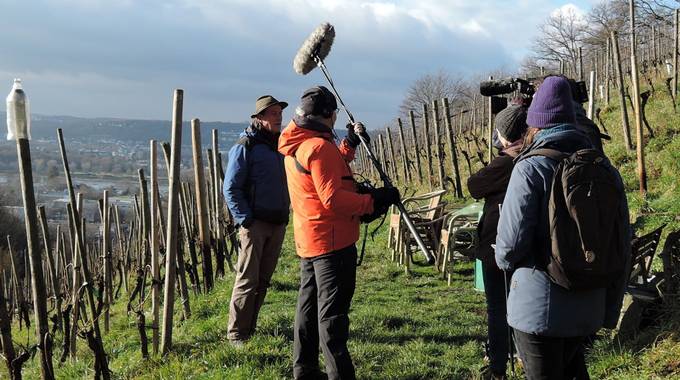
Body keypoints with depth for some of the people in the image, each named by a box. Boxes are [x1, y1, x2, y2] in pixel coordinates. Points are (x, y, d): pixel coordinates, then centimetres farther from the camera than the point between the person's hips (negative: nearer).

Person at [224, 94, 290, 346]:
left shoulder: (281, 145, 14)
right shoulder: (245, 146, -7)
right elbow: (231, 188, -11)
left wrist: (285, 215, 10)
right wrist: (245, 220, -16)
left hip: (278, 223, 7)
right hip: (255, 223, -7)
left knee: (263, 280, 11)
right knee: (247, 280, -4)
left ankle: (250, 328, 21)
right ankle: (236, 334, 4)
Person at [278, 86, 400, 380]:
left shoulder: (295, 147, 11)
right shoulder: (320, 147, -19)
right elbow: (333, 198, -23)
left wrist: (350, 144, 21)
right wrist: (374, 201, -18)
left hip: (307, 241, 10)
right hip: (332, 240, -10)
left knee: (309, 307, 17)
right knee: (333, 313, -6)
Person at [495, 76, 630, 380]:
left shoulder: (531, 169, -14)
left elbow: (511, 242, -17)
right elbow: (622, 245, 7)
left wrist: (504, 260, 8)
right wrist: (610, 311, 16)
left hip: (538, 308, -5)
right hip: (589, 309, 6)